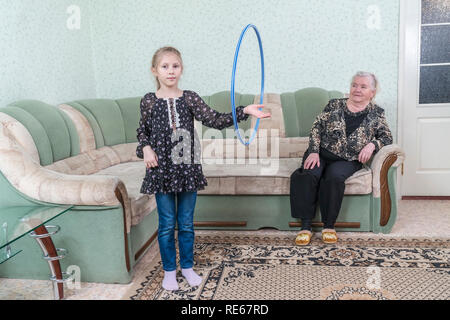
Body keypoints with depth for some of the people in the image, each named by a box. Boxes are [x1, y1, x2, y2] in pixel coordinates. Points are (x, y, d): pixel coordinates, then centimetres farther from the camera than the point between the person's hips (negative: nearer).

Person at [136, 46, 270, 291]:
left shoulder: (190, 98, 0)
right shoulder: (149, 101, 0)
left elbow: (216, 120, -8)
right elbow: (142, 131, 14)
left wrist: (244, 111, -19)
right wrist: (146, 148, -6)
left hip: (187, 167, 1)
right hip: (161, 169, -1)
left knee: (186, 223, 12)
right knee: (167, 224, 8)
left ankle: (187, 267, 31)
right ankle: (169, 270, 26)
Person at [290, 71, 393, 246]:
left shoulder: (376, 113, 12)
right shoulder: (335, 104, 10)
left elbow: (387, 137, 12)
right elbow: (316, 127, 5)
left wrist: (373, 144, -10)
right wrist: (314, 151, -9)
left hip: (348, 160, -1)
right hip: (321, 153, 1)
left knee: (334, 177, -34)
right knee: (308, 175, -30)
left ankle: (329, 225, -17)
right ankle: (306, 226, -22)